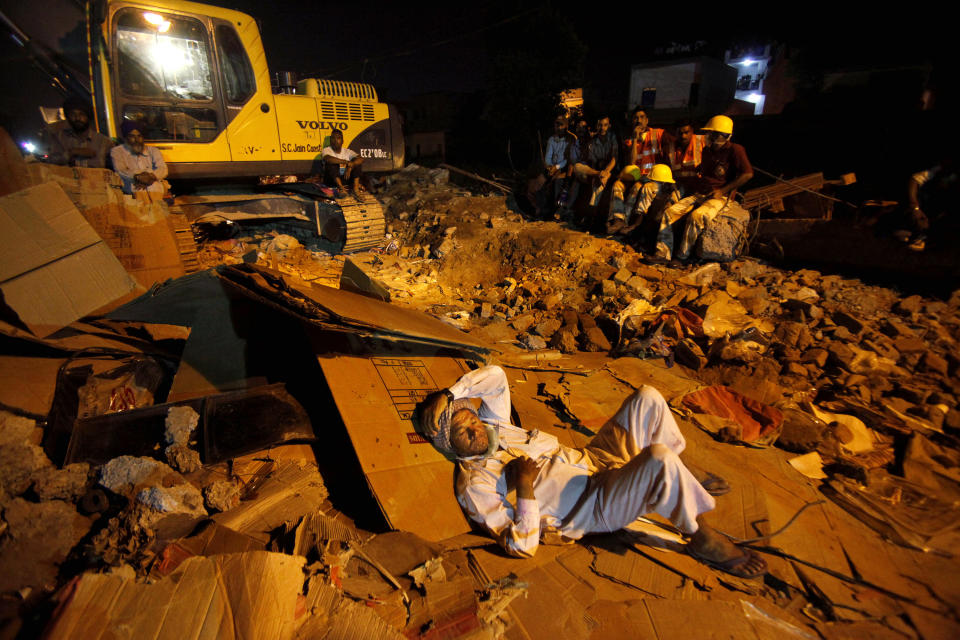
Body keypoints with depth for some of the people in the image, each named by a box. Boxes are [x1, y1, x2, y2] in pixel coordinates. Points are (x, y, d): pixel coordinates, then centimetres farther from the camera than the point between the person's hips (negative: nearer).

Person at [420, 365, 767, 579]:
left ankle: (685, 480, 18)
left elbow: (496, 375, 3)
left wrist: (451, 393, -8)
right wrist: (524, 487, -27)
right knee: (659, 458, -32)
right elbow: (522, 547, -18)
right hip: (593, 509, -7)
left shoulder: (491, 425, 4)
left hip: (592, 460, 8)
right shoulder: (474, 485, -15)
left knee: (648, 399, -3)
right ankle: (703, 538, -3)